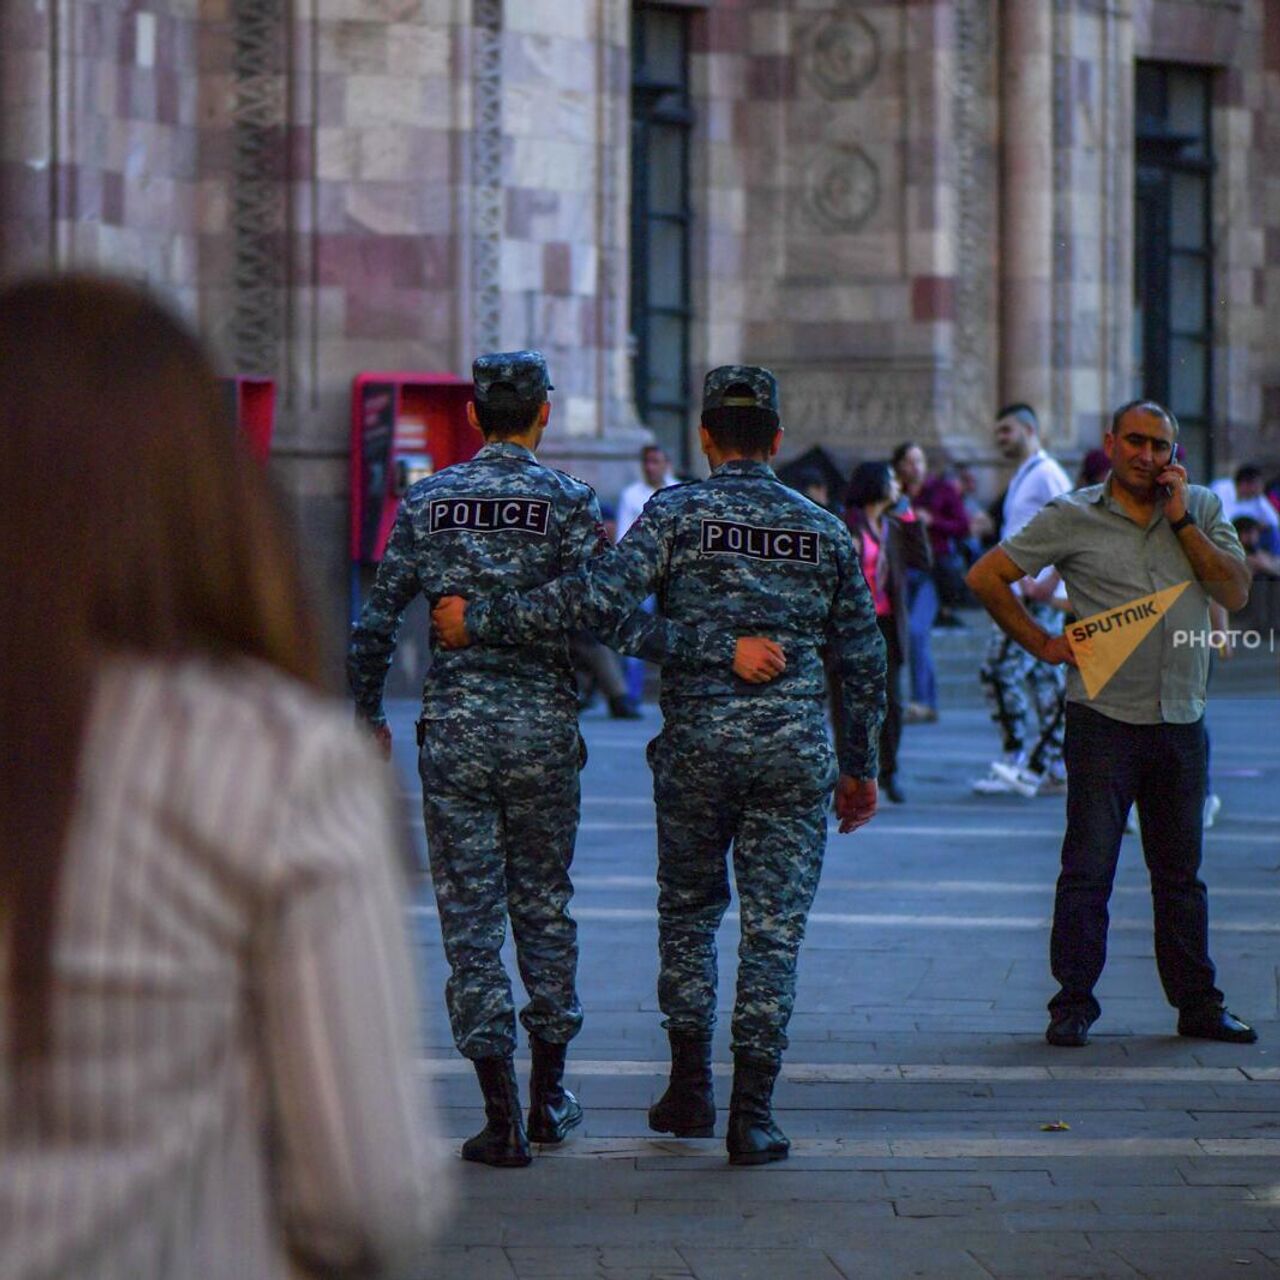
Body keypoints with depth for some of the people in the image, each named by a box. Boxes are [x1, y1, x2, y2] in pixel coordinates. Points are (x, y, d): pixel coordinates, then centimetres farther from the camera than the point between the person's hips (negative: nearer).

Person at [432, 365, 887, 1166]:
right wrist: (861, 767, 22)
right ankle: (754, 1114, -1)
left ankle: (691, 1087, 19)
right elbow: (863, 659, 11)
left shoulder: (678, 512, -3)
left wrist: (483, 622, -11)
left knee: (688, 911, 17)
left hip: (697, 743, -1)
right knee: (775, 927, 2)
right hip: (796, 749, 1)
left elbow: (605, 596, -17)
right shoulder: (825, 531, 7)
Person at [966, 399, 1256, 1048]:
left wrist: (1181, 520, -7)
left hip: (1181, 720, 3)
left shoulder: (1201, 509, 9)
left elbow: (1235, 593, -2)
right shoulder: (1072, 518, 0)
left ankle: (1198, 1004, 18)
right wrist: (1042, 644, -1)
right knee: (1088, 868, -4)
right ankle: (1072, 1005, 2)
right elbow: (986, 576, 3)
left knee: (1181, 871, 11)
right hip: (1104, 719, -3)